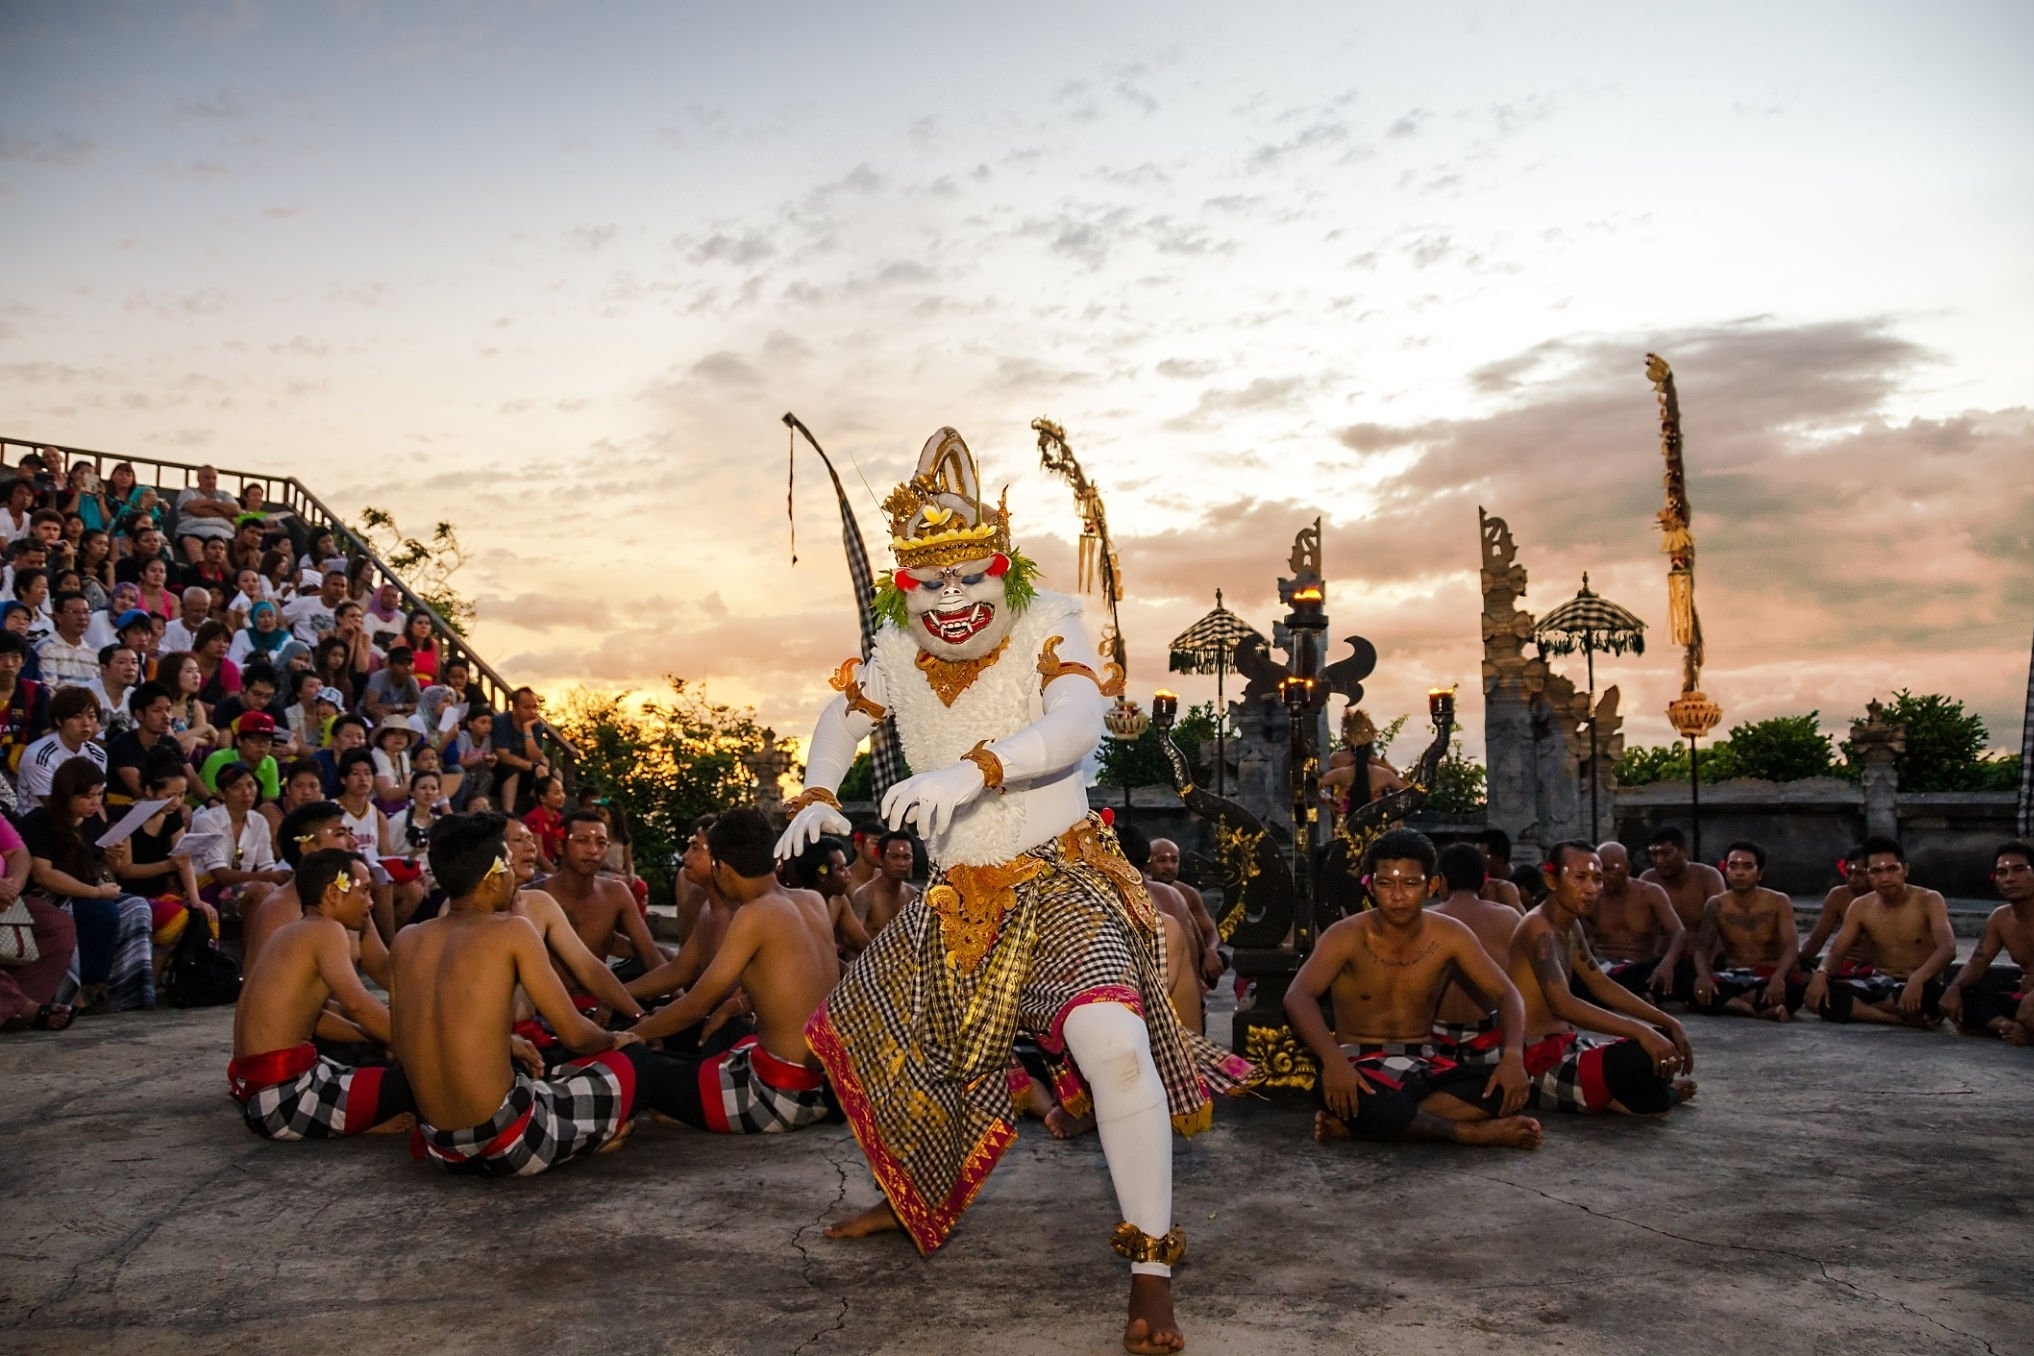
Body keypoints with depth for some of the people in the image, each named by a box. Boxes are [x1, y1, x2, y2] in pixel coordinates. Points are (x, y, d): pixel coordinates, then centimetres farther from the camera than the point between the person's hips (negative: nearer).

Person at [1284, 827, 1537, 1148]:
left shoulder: (1450, 935, -2)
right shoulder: (1348, 935, -12)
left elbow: (1506, 994, 0)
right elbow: (1297, 996, -25)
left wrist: (1513, 1056, -22)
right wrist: (1333, 1059, -43)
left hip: (1423, 1066, 5)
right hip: (1361, 1066, -4)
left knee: (1505, 1090, -24)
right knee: (1373, 1105, -40)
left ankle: (1351, 1125, -25)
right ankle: (1471, 1133, -14)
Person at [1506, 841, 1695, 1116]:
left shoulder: (1571, 926, 12)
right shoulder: (1539, 928, -19)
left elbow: (1602, 985, 20)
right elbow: (1563, 1004, -32)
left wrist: (1669, 1023, 12)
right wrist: (1638, 1030, -35)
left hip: (1564, 1049, 11)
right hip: (1540, 1064, -11)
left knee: (1661, 1041, 18)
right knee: (1642, 1060, -30)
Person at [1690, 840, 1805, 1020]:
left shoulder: (1778, 903, -4)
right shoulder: (1716, 906, 1)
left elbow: (1791, 946, -17)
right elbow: (1702, 948, -8)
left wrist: (1778, 978, -39)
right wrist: (1703, 975, -33)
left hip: (1769, 977, -1)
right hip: (1732, 979, 1)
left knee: (1798, 986, -36)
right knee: (1697, 989, -32)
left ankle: (1727, 1002, -30)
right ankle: (1765, 1010, -36)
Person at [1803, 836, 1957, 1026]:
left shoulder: (1929, 901, -9)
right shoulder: (1860, 908, 3)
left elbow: (1948, 949, -23)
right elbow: (1836, 953, 2)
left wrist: (1917, 979, -44)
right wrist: (1821, 974, -24)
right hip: (1879, 985, 4)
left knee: (1926, 993, -43)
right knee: (1815, 993, -23)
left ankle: (1856, 1008, -20)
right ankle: (1903, 1019, -27)